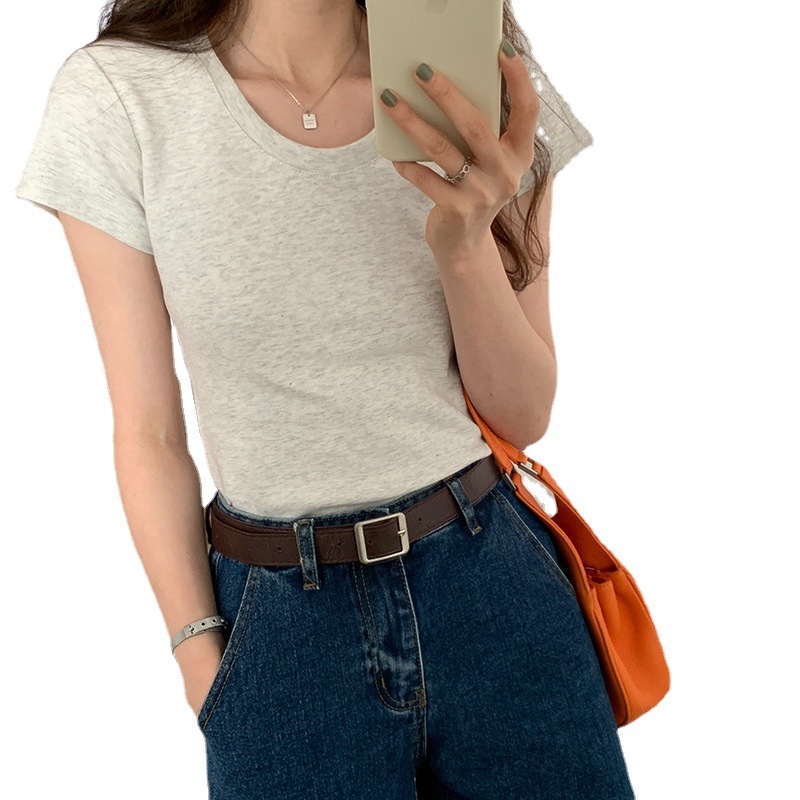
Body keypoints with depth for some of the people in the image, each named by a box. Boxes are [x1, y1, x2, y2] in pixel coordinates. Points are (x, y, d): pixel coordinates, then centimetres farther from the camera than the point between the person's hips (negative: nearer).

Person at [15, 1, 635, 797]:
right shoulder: (114, 99, -10)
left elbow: (523, 417, -4)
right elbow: (148, 434, -4)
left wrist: (466, 243, -21)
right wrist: (204, 660, -2)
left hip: (496, 583, 2)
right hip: (281, 621, -1)